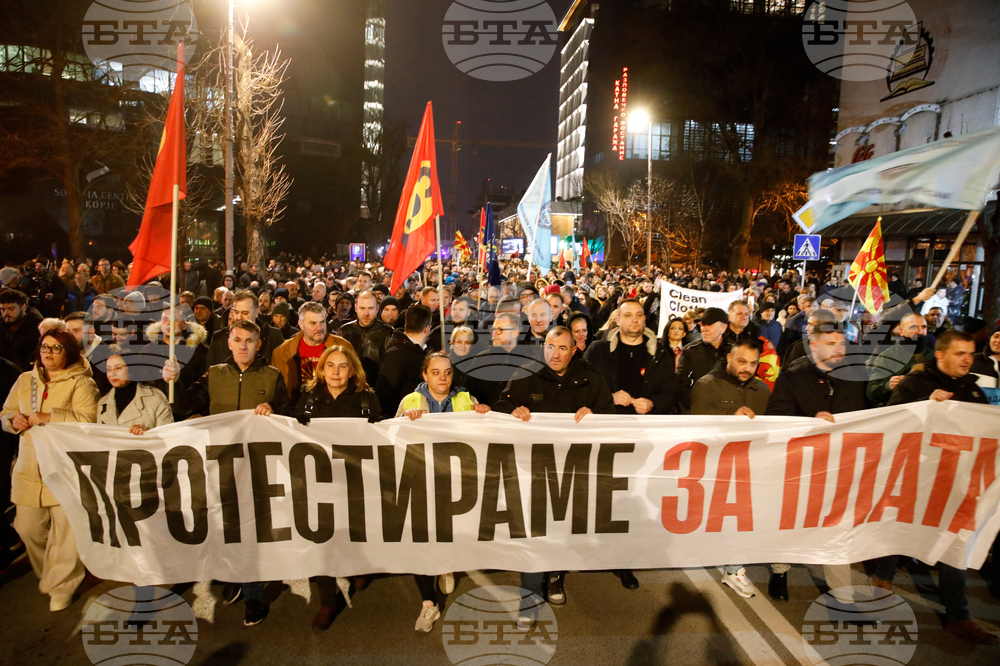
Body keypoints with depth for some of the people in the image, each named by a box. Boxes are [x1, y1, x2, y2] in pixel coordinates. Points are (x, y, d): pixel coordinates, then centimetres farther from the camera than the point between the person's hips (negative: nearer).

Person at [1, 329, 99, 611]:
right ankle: (46, 574, 35)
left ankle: (62, 586, 12)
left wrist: (48, 417, -21)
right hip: (29, 468, 5)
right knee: (28, 527, 10)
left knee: (66, 529, -4)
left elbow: (87, 418, -14)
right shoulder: (25, 380, 16)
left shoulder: (80, 383, -2)